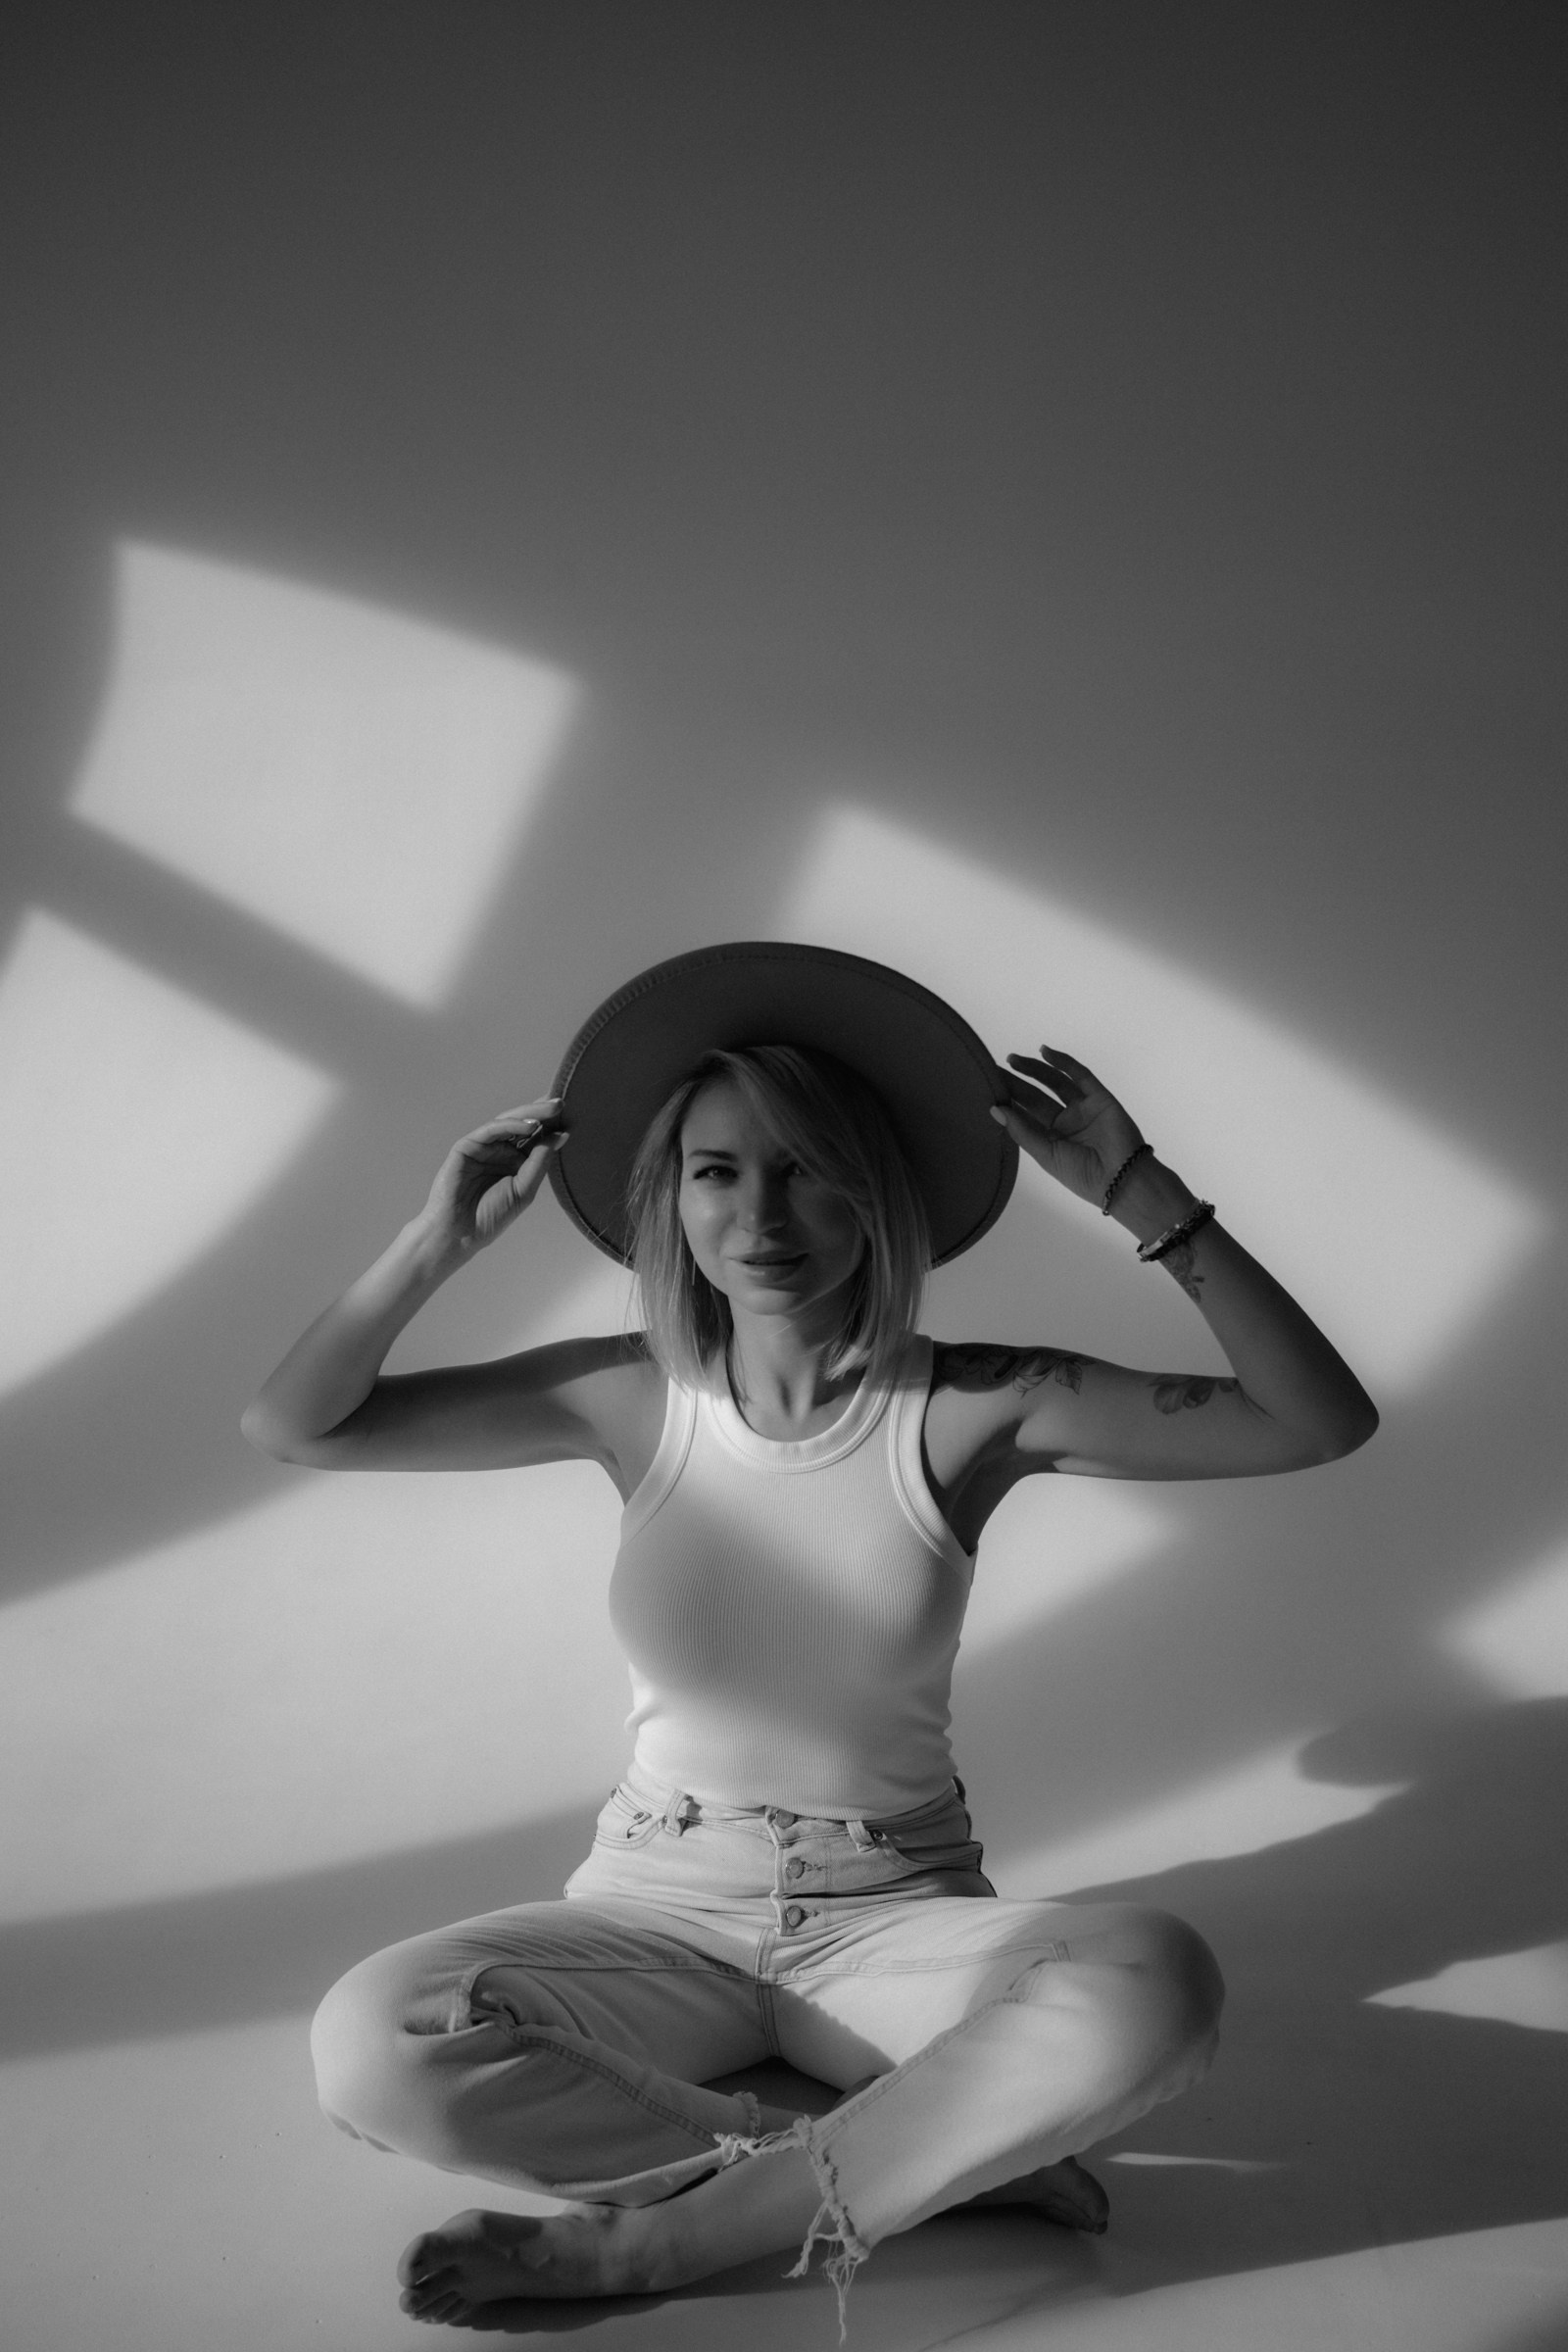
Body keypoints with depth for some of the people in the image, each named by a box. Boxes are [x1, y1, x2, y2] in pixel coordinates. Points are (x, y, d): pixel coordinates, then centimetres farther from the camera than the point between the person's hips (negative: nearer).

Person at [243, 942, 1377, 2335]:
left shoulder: (970, 1408, -10)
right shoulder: (634, 1398, -4)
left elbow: (1323, 1420, -14)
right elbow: (294, 1426, -1)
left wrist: (1146, 1202, -21)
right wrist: (445, 1238, -12)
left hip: (893, 1921, -1)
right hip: (660, 1911, 1)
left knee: (1150, 1985, -33)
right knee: (371, 2049, -28)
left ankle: (654, 2235, -20)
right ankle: (944, 2158, -18)